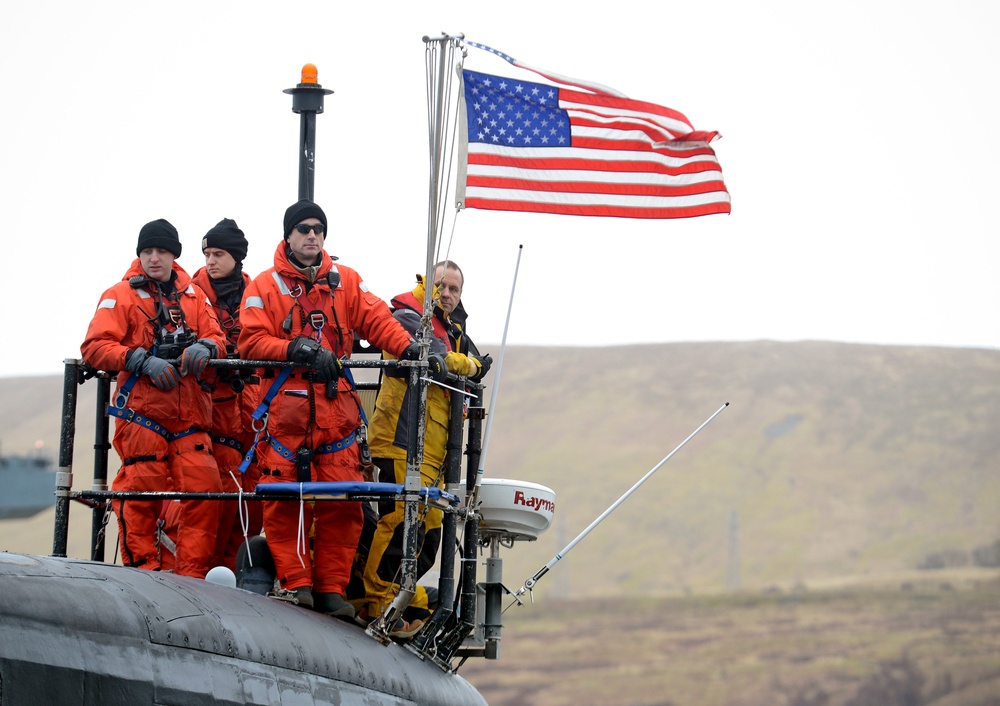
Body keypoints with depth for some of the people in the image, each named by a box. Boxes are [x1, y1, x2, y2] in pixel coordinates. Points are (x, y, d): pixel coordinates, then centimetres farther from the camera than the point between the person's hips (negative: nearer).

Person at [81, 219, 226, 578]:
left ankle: (193, 577, -2)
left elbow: (216, 336, 14)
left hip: (189, 415, 4)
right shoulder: (121, 295, 4)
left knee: (204, 492, -7)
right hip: (142, 413, -3)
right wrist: (142, 360, -18)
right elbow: (95, 347, -6)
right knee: (141, 494, -8)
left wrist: (205, 347, -10)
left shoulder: (193, 296, 18)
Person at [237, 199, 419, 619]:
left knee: (342, 502, -4)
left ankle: (331, 589, 1)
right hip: (286, 408, -2)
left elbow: (375, 319, 7)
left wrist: (409, 349, -10)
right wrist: (298, 350, -17)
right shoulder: (266, 286, 7)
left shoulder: (346, 282, 16)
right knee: (285, 501, -8)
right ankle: (295, 583, -2)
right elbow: (252, 341, -2)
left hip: (336, 407, 2)